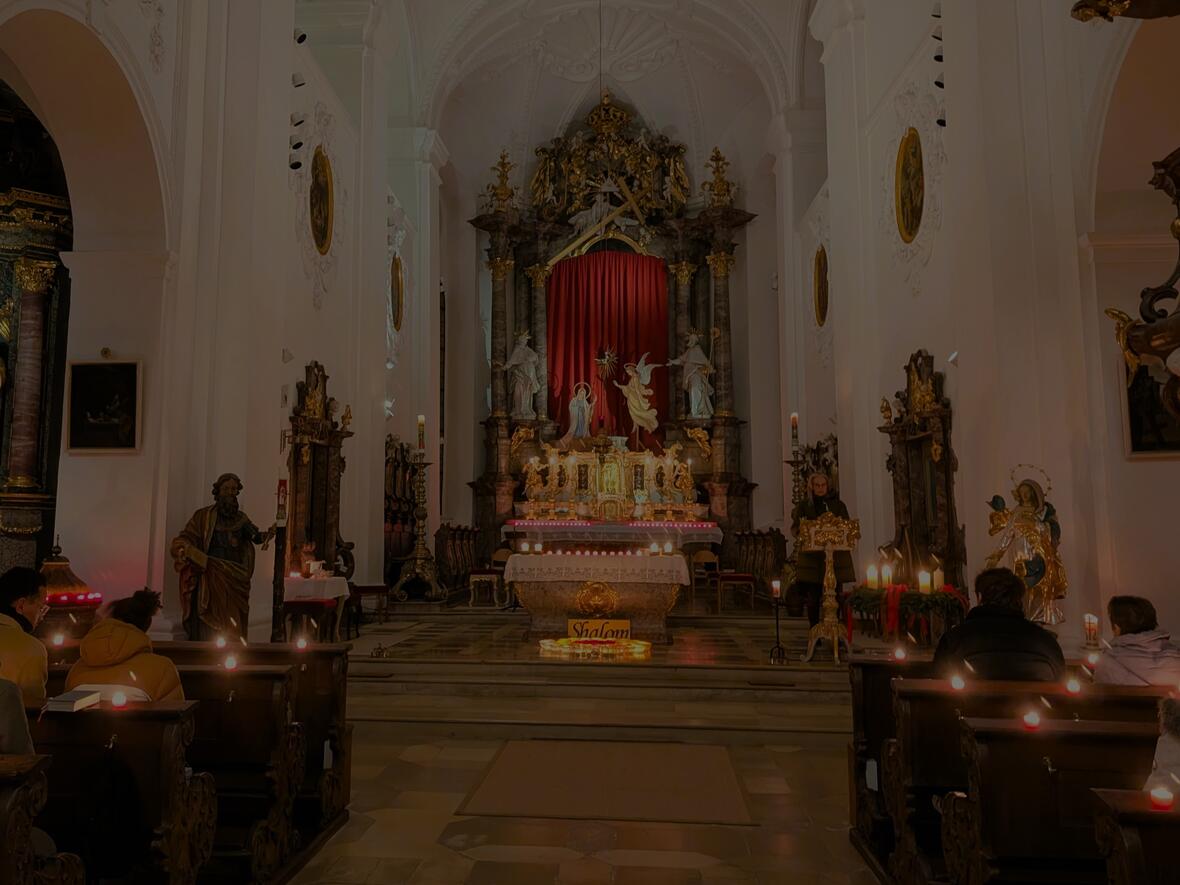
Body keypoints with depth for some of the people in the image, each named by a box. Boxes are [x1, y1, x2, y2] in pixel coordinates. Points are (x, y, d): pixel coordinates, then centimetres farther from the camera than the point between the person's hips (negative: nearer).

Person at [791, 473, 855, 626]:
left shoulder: (838, 504, 11)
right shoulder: (804, 505, 9)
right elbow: (795, 528, 6)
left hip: (834, 557, 1)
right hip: (811, 557, 0)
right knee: (812, 598, -3)